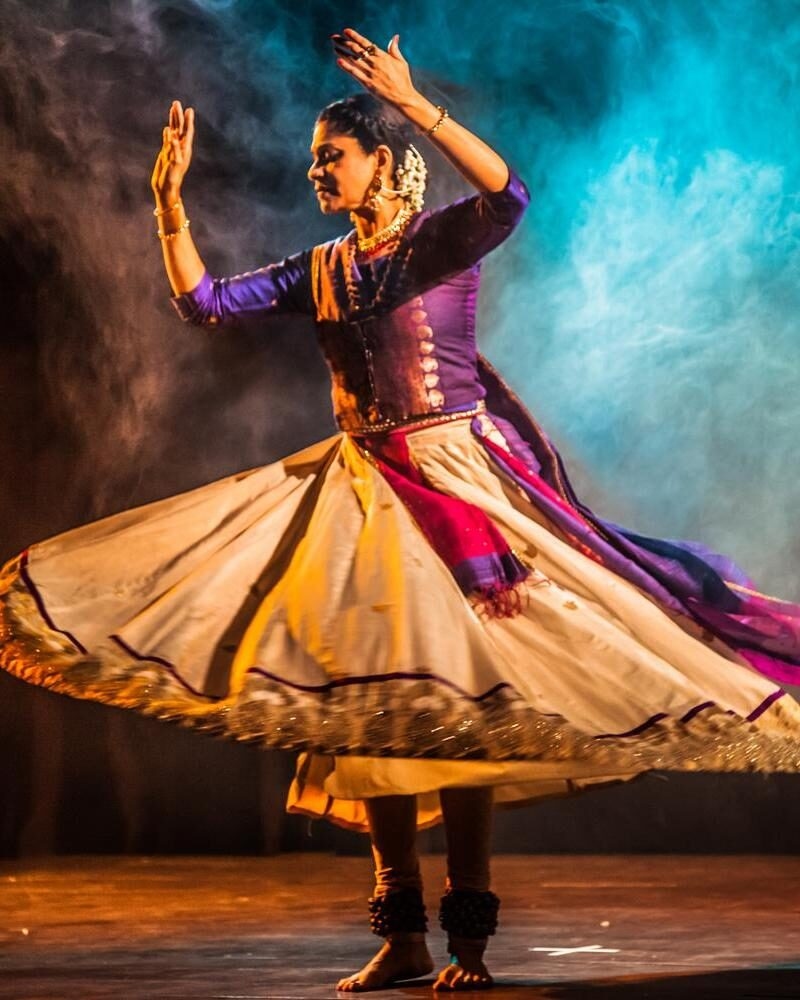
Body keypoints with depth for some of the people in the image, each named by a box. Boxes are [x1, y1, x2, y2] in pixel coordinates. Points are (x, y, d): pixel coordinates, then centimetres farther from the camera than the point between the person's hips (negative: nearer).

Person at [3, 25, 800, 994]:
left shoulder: (443, 238, -4)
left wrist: (418, 104, -28)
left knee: (458, 700, -9)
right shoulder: (319, 270, 12)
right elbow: (203, 301, 7)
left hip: (454, 477, -6)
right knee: (373, 704, 3)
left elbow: (510, 194, -26)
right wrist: (169, 198, -1)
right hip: (363, 491, 6)